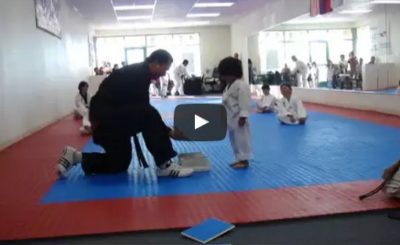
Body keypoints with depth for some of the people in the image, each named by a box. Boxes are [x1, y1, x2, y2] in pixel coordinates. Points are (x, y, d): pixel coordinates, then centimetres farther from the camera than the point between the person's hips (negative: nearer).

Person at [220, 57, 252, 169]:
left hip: (238, 118, -10)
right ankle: (239, 159, 28)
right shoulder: (229, 85, 15)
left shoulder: (241, 85, -18)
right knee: (234, 139, 17)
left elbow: (244, 103, -22)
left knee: (241, 138, -2)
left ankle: (244, 160, 8)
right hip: (230, 118, 11)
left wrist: (243, 116, -26)